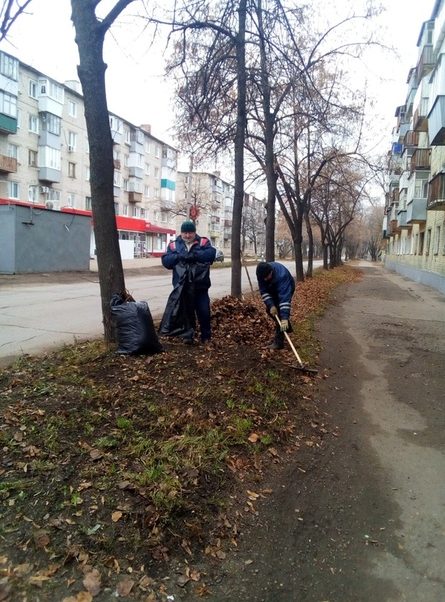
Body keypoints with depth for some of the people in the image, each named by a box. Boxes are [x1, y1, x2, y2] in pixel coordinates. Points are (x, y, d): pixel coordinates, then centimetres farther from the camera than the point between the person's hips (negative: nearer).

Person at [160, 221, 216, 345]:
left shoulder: (203, 242, 5)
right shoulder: (174, 245, 8)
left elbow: (211, 253, -14)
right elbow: (165, 261, -3)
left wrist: (194, 255, -23)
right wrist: (179, 256, -19)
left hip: (200, 285, -1)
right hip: (182, 286, 1)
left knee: (204, 311, 4)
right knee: (185, 311, 9)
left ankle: (206, 336, 21)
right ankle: (188, 334, 23)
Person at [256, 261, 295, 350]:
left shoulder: (281, 275, -44)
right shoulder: (261, 273, -28)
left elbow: (284, 297, -48)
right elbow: (263, 291, -22)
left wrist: (285, 318, -53)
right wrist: (271, 305, -35)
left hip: (287, 289, -6)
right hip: (273, 289, 6)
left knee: (280, 312, -17)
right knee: (270, 309, 7)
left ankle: (279, 342, -13)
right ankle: (287, 327, 29)